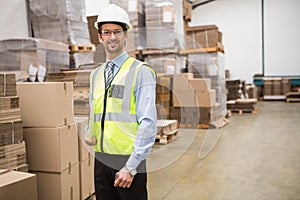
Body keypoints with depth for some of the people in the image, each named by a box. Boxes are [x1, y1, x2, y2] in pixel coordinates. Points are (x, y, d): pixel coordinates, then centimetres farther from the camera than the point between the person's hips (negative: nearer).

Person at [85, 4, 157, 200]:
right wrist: (89, 134, 3)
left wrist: (131, 167, -16)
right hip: (101, 160, 6)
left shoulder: (141, 72, -8)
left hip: (128, 162, -5)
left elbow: (148, 123, -14)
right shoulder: (96, 74, 12)